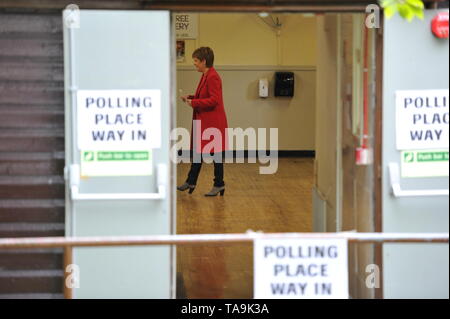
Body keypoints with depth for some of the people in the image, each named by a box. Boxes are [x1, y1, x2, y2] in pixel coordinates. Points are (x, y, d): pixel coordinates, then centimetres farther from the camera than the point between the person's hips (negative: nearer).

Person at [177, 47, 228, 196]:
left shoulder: (213, 77, -18)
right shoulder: (205, 76, 11)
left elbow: (214, 100, -25)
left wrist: (194, 103, -21)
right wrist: (190, 98, 7)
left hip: (213, 122, -10)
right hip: (203, 122, 10)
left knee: (215, 153, 0)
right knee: (197, 150, 15)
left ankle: (219, 185, 9)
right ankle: (190, 182, 23)